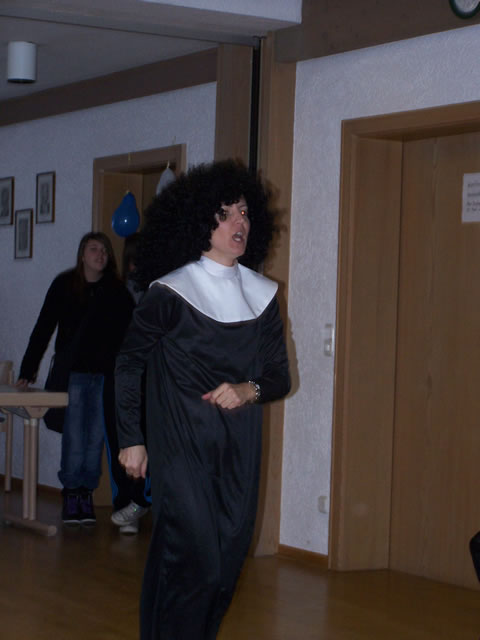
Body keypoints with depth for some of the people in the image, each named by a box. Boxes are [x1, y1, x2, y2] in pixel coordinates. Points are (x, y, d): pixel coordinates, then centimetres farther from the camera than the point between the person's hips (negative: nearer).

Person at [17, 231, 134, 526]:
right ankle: (71, 494, 6)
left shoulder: (117, 291, 2)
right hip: (73, 372, -2)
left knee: (96, 436, 3)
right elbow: (44, 328, -1)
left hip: (105, 374, 2)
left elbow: (129, 333, 0)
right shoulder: (64, 285, -1)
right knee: (74, 436, -2)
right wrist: (28, 370, -5)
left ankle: (86, 493, 11)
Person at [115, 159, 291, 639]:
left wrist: (249, 391, -9)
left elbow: (280, 376, 12)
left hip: (239, 450, 5)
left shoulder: (262, 295, 8)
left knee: (227, 563, 6)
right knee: (196, 562, -10)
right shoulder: (169, 293, -7)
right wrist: (131, 440, -1)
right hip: (181, 449, -5)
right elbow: (128, 365, 1)